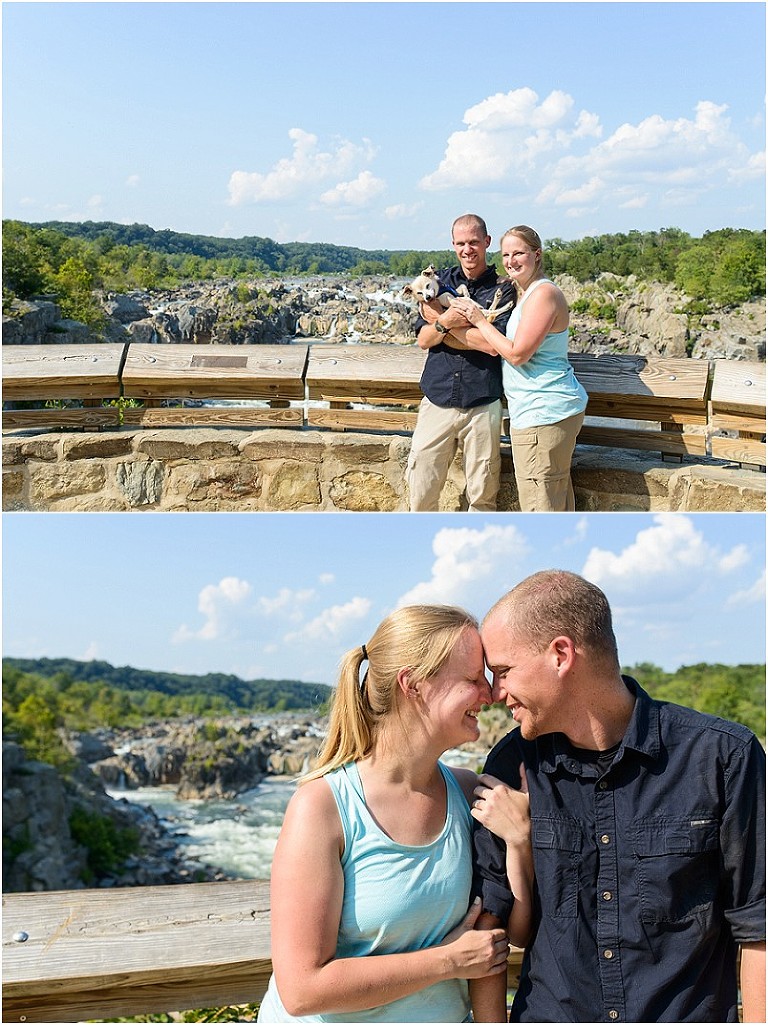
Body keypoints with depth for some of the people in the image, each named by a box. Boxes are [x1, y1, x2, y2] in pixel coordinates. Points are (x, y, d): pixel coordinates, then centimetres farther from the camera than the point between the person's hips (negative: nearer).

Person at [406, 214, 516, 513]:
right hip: (437, 401, 2)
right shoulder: (440, 281, 10)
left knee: (482, 495, 6)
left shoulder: (502, 289, 0)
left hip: (482, 406, -2)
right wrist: (446, 321, -17)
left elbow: (493, 345, -14)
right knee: (421, 493, 3)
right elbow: (423, 340, 4)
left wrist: (440, 320, -9)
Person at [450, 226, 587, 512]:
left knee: (539, 504, -6)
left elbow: (517, 354, -19)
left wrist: (480, 321, -11)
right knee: (558, 499, 17)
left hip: (543, 413, -11)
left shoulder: (544, 294, -16)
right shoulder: (525, 293, 17)